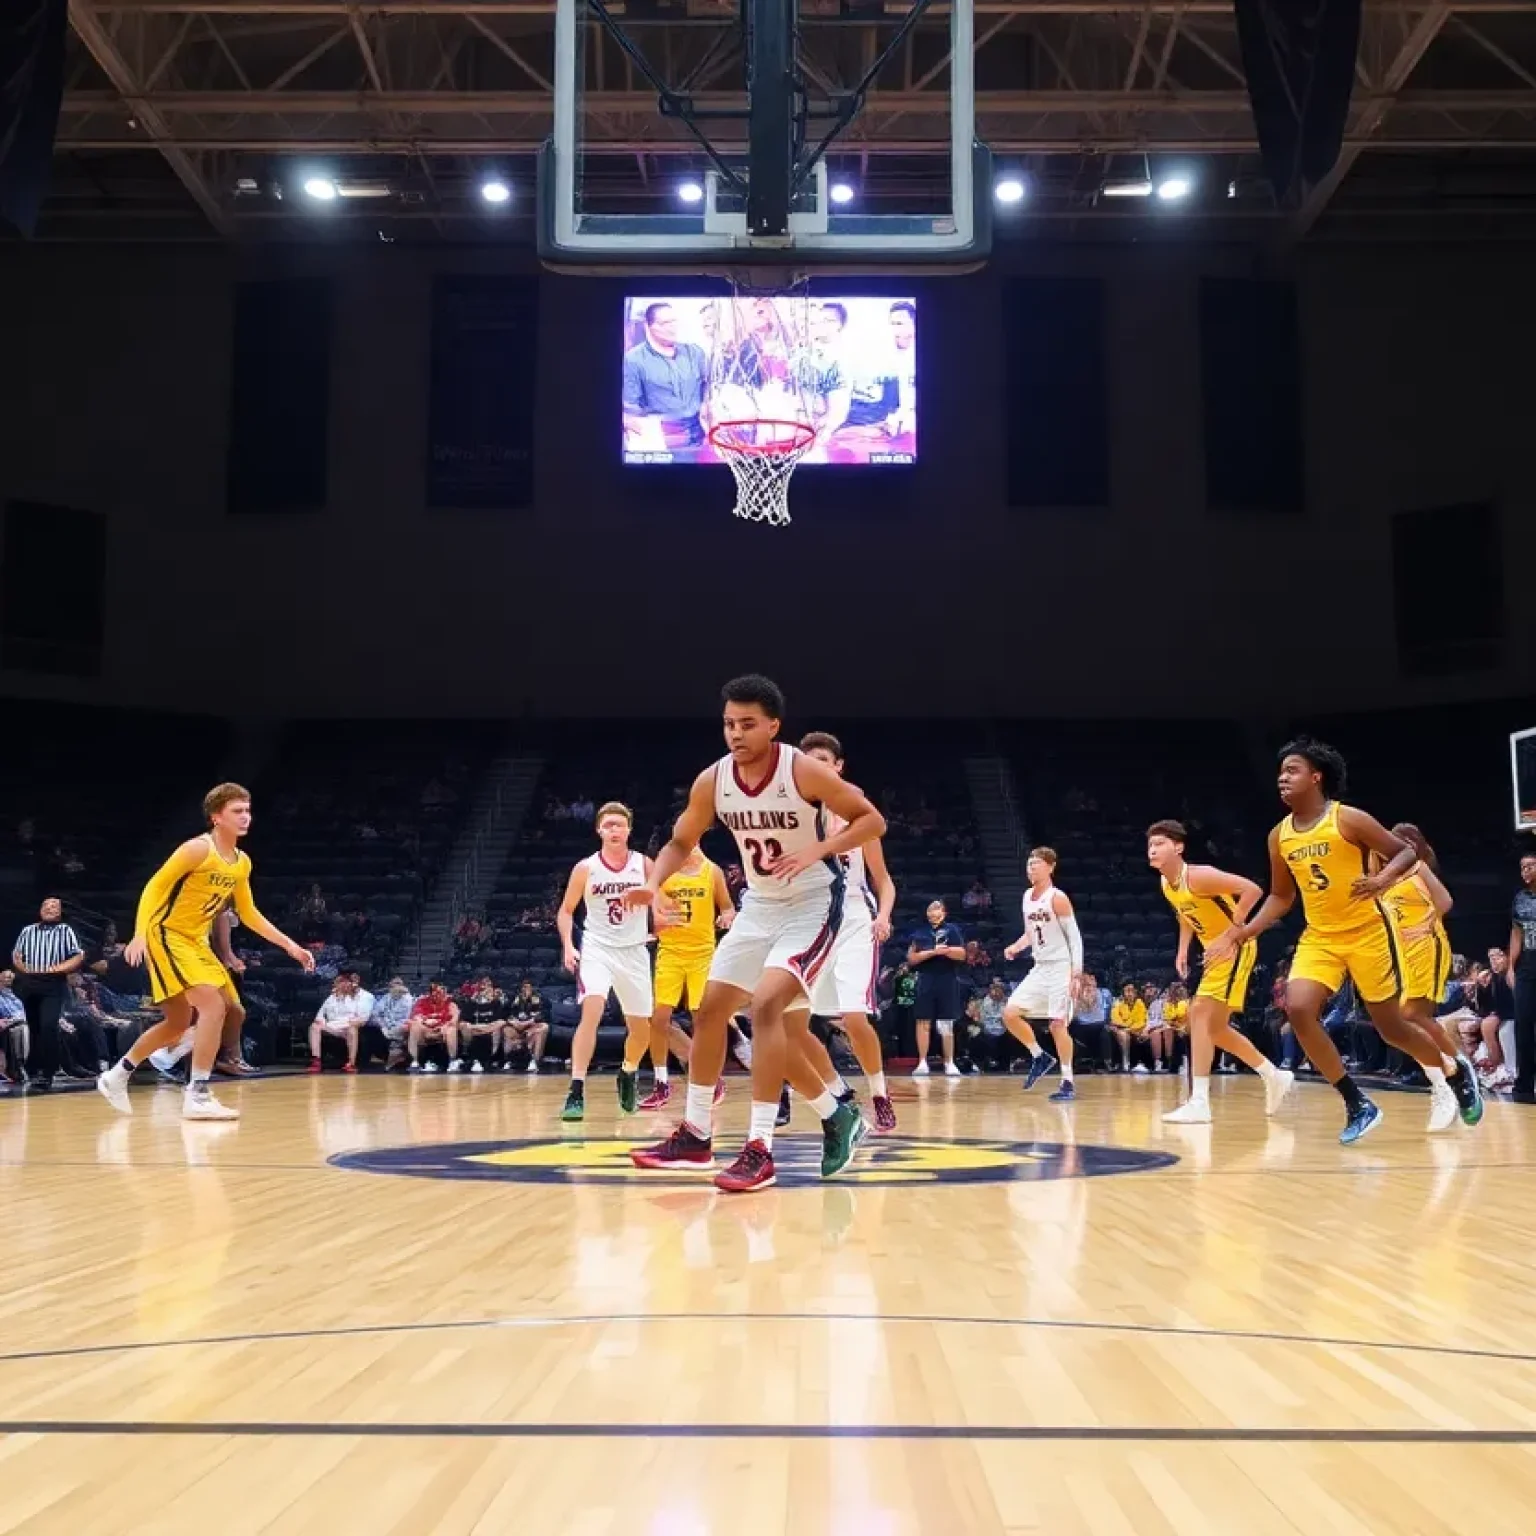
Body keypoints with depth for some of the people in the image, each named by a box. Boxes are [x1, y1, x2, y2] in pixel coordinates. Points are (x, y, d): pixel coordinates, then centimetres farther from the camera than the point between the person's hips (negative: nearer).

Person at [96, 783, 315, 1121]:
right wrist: (140, 934, -29)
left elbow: (248, 914, 16)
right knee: (213, 1005, -22)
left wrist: (289, 945, 10)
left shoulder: (242, 863, 6)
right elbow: (154, 886, -18)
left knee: (179, 1023, 17)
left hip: (194, 940, 9)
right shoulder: (198, 849, -18)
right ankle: (197, 1096, -19)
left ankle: (116, 1076, 34)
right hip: (166, 935, -9)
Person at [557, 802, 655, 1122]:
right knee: (592, 1011, -25)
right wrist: (568, 945, -10)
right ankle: (576, 1092, -25)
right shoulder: (585, 868, -5)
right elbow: (566, 910, 4)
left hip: (634, 951, 3)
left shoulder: (644, 865, -3)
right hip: (597, 949, -2)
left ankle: (629, 1074, 42)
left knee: (641, 1028, 10)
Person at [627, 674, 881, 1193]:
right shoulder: (712, 781, -7)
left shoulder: (804, 771, -22)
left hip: (812, 904, -7)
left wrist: (817, 851, -29)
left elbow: (873, 820, -15)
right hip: (759, 906, 7)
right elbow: (680, 842, 7)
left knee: (765, 1005, -24)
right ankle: (695, 1135, 24)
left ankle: (759, 1150, -20)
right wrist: (653, 884, -13)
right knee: (710, 1009, 9)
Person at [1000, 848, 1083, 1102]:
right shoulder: (1027, 896, 9)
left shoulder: (1057, 898, -14)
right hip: (1039, 967, 7)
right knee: (1011, 1014, -1)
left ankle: (1068, 1084, 1)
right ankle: (1039, 1057, 19)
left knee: (1058, 1024, -8)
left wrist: (1076, 974, -20)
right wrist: (1015, 947, 0)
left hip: (1060, 967, -7)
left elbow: (1075, 937, -14)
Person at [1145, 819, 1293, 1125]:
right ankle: (1275, 1076, 31)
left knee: (1199, 1014, -19)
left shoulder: (1198, 876, -24)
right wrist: (1183, 950, 11)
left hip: (1235, 947, -10)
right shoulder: (1166, 885, 2)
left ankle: (1199, 1102, -20)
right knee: (1214, 1026, 14)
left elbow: (1252, 890, -30)